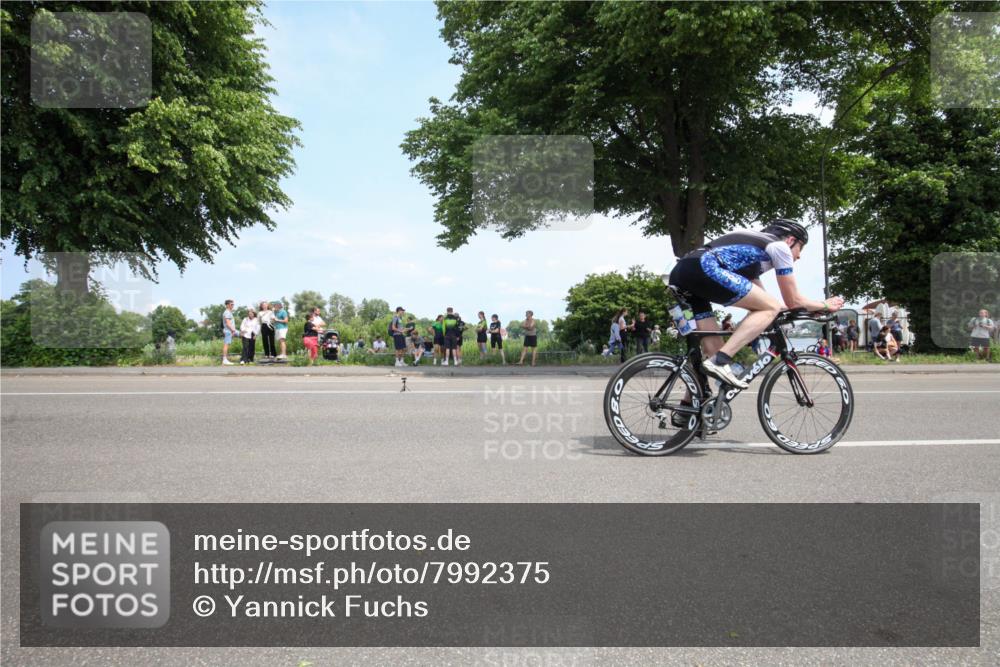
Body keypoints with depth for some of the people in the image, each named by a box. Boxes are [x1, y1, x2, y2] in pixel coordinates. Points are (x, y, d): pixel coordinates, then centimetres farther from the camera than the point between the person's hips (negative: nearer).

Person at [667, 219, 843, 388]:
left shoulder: (753, 242, 37)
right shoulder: (779, 246, 14)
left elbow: (760, 302, 38)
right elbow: (793, 301, 16)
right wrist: (825, 305, 34)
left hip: (679, 274, 9)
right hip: (703, 268, -9)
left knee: (714, 349, 13)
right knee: (771, 308, -1)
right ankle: (720, 361, -13)